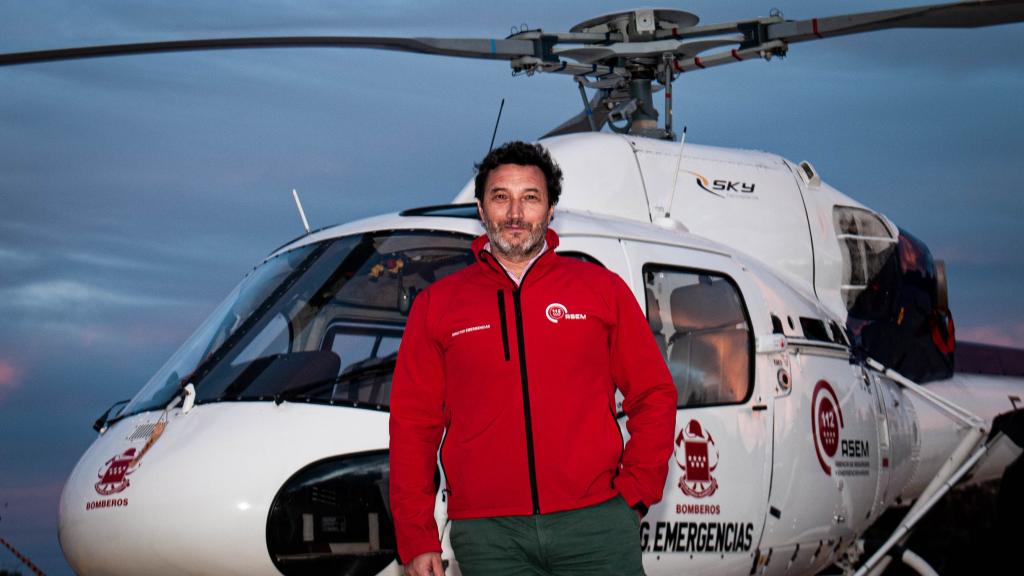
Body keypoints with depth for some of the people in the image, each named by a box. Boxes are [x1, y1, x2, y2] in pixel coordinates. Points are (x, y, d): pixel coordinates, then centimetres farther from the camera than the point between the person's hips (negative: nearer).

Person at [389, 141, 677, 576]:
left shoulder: (601, 288, 10)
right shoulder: (437, 305, 10)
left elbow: (654, 396, 12)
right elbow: (412, 424, 8)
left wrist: (636, 491, 1)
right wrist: (416, 539, 2)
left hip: (595, 523, 0)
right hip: (487, 535, 0)